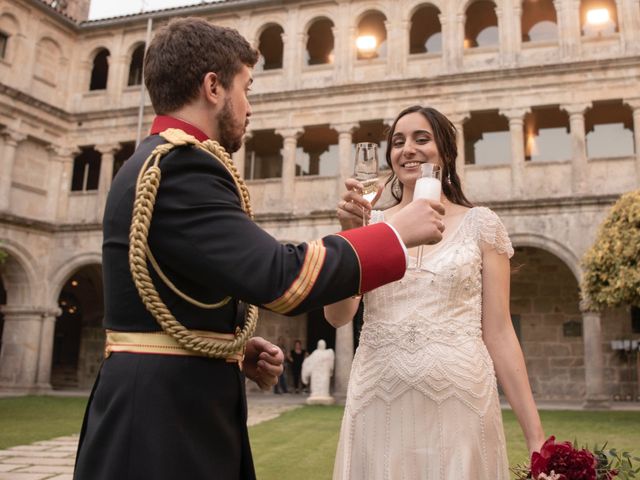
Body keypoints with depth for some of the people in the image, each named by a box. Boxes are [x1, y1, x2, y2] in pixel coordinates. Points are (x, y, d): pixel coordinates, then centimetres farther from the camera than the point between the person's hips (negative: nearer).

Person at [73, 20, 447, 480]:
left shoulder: (152, 165, 13)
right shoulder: (180, 167, -19)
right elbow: (283, 277, -27)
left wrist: (232, 348, 5)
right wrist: (398, 232, -16)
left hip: (170, 410, 10)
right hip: (165, 423, -10)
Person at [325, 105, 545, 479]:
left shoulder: (480, 223, 2)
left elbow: (498, 331, 1)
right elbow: (338, 316, -2)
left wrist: (535, 435, -2)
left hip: (459, 403, -1)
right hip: (378, 404, 2)